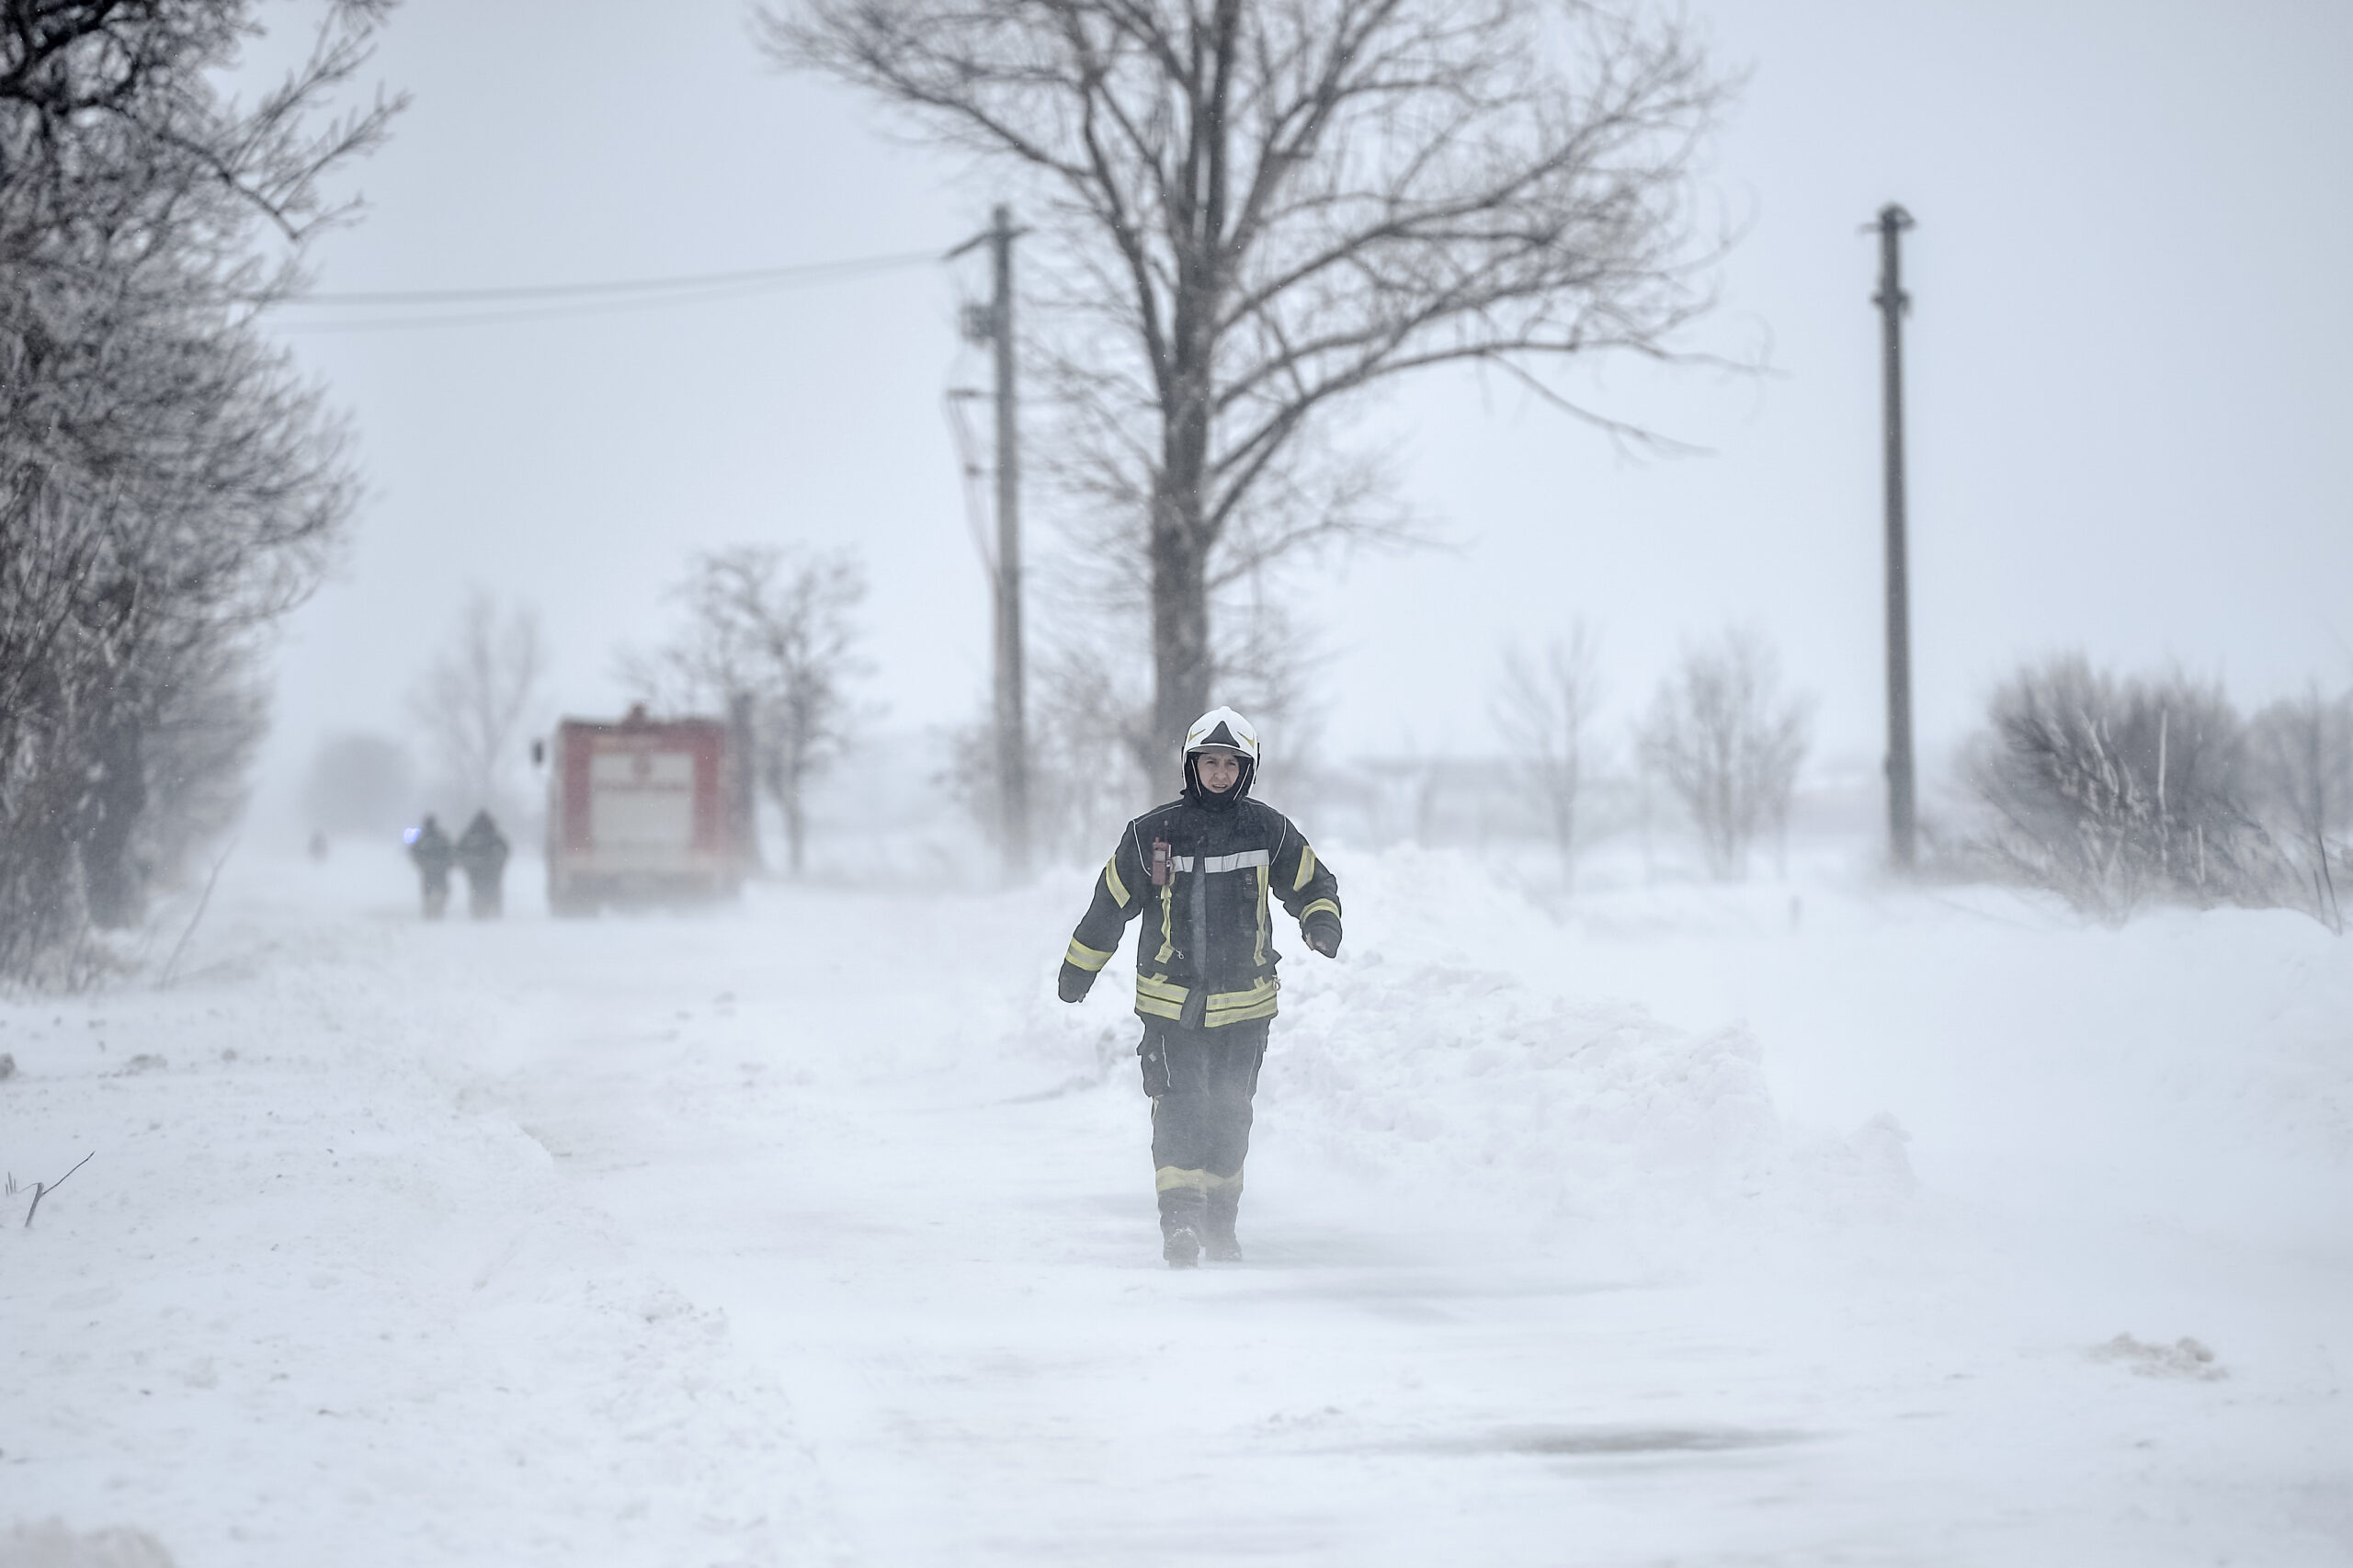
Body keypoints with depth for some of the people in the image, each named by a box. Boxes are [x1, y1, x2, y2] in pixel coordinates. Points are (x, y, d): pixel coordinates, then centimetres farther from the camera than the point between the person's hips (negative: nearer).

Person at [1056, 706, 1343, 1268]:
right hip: (1170, 998, -2)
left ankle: (1220, 1221, 21)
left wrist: (1323, 923, -11)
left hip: (1243, 1000, 2)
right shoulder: (1153, 833, -4)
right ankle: (1180, 1218, -20)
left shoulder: (1270, 832, 0)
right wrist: (1077, 971, 13)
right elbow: (1110, 903, 6)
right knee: (1179, 1107, -15)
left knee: (1229, 1115, 9)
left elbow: (1314, 885, 12)